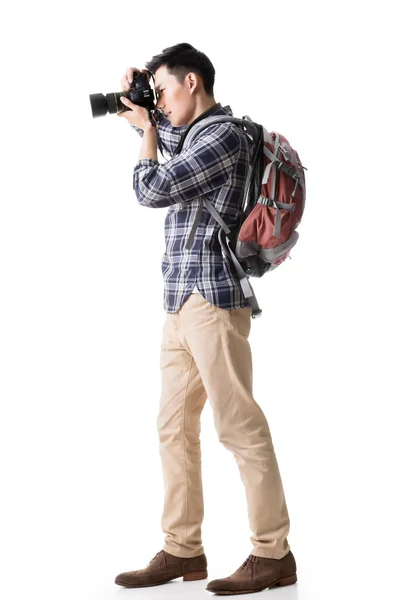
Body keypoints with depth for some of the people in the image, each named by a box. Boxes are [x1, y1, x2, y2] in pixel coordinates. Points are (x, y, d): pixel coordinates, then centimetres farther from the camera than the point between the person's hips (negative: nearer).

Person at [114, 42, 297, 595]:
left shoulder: (224, 136, -9)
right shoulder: (194, 136, 19)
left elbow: (151, 190, -13)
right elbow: (170, 142, 44)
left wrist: (146, 129, 3)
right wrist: (143, 114, 25)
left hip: (211, 297, -10)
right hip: (182, 300, 10)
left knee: (238, 423, -7)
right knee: (175, 425, 8)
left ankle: (273, 554, -1)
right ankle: (182, 550, 14)